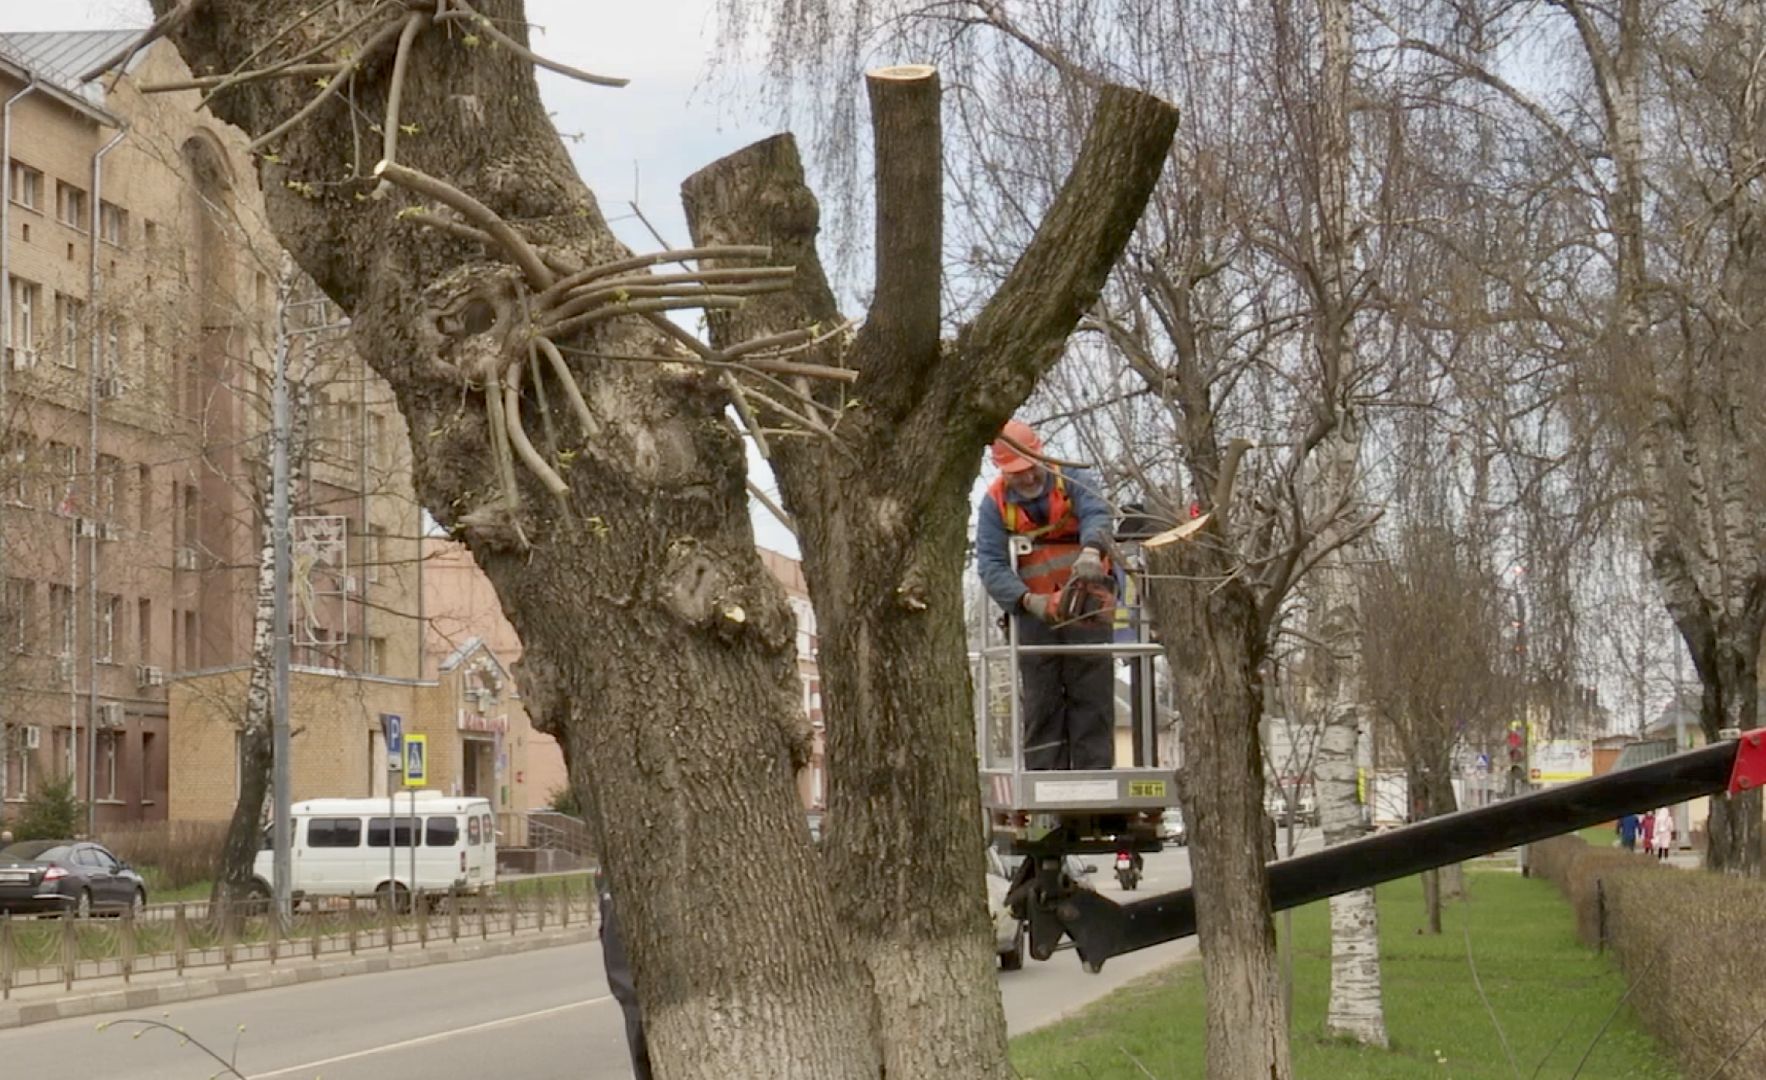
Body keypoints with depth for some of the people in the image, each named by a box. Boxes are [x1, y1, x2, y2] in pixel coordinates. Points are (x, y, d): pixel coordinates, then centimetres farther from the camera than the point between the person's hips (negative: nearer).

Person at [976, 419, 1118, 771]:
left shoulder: (1072, 480, -2)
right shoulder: (994, 503, 0)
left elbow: (1097, 514, -20)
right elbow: (990, 565, -10)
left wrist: (1091, 550, -43)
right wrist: (1027, 600, -26)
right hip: (1034, 611, 1)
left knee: (1092, 696, -2)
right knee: (1041, 702, 0)